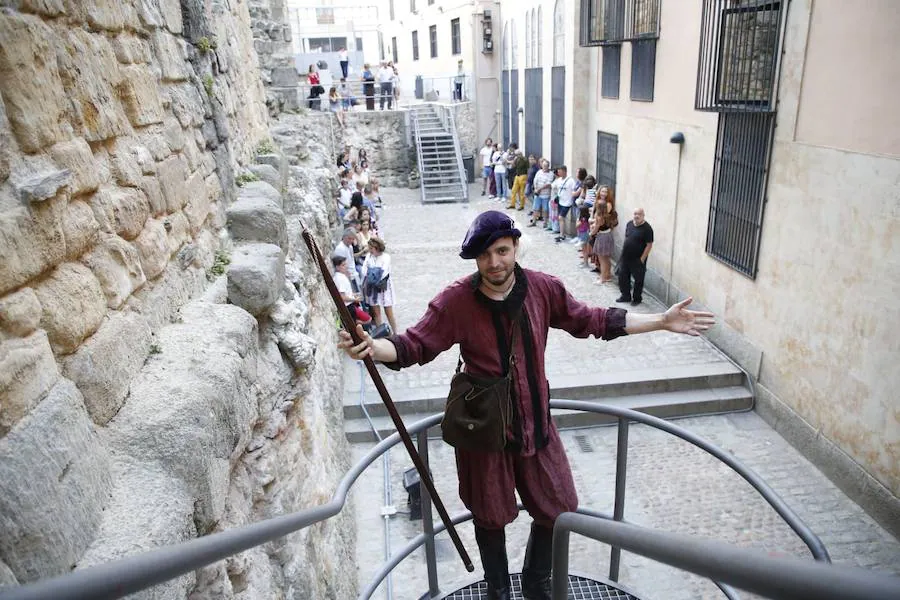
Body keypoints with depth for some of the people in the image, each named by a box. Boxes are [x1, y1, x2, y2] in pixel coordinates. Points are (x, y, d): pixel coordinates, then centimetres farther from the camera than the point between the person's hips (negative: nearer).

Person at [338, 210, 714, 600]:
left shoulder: (543, 289, -9)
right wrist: (371, 347, -38)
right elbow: (414, 345, -17)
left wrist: (662, 322, 1)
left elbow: (591, 320, 2)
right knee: (490, 518, 16)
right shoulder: (455, 301, -17)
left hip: (536, 421, 3)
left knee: (559, 509, 16)